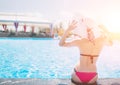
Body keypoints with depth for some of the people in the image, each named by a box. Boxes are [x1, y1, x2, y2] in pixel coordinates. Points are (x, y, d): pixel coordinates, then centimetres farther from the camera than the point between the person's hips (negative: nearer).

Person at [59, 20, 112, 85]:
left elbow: (61, 44, -3)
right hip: (92, 78, 2)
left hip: (78, 77, -2)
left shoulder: (81, 41, -16)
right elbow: (110, 43, 16)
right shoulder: (101, 40, -10)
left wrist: (68, 30, -10)